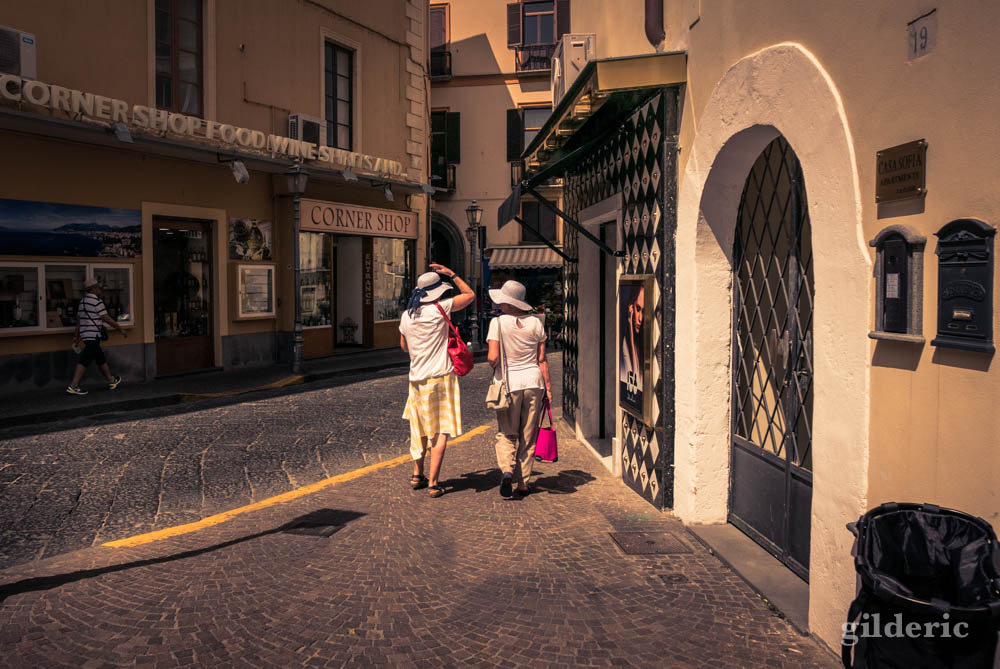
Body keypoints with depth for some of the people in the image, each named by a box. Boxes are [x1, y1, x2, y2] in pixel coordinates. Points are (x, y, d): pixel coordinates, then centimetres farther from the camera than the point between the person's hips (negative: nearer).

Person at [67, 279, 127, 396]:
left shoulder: (82, 302, 15)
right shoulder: (97, 302, -12)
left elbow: (78, 320, 18)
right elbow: (107, 319, -11)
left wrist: (76, 336, 22)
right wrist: (121, 329, -2)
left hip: (85, 335, 10)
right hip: (93, 336, -10)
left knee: (101, 359, 17)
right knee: (85, 361, -10)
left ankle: (112, 381, 27)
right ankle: (72, 386, -12)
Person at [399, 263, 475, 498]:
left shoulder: (406, 316, 5)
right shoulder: (438, 309, -11)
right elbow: (470, 295, 3)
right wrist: (452, 274, 9)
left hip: (417, 379, 6)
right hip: (440, 377, -6)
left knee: (422, 428, 21)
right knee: (441, 432, 1)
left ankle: (417, 475, 28)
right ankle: (433, 483, -1)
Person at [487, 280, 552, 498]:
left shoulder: (498, 322, -9)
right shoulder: (535, 323, 1)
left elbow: (493, 357, -16)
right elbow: (542, 360, 1)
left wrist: (495, 366, 7)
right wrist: (548, 387, 6)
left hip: (509, 383, -3)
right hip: (534, 382, 3)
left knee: (506, 434, 10)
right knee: (528, 436, 12)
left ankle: (507, 470, -14)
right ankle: (523, 482, 16)